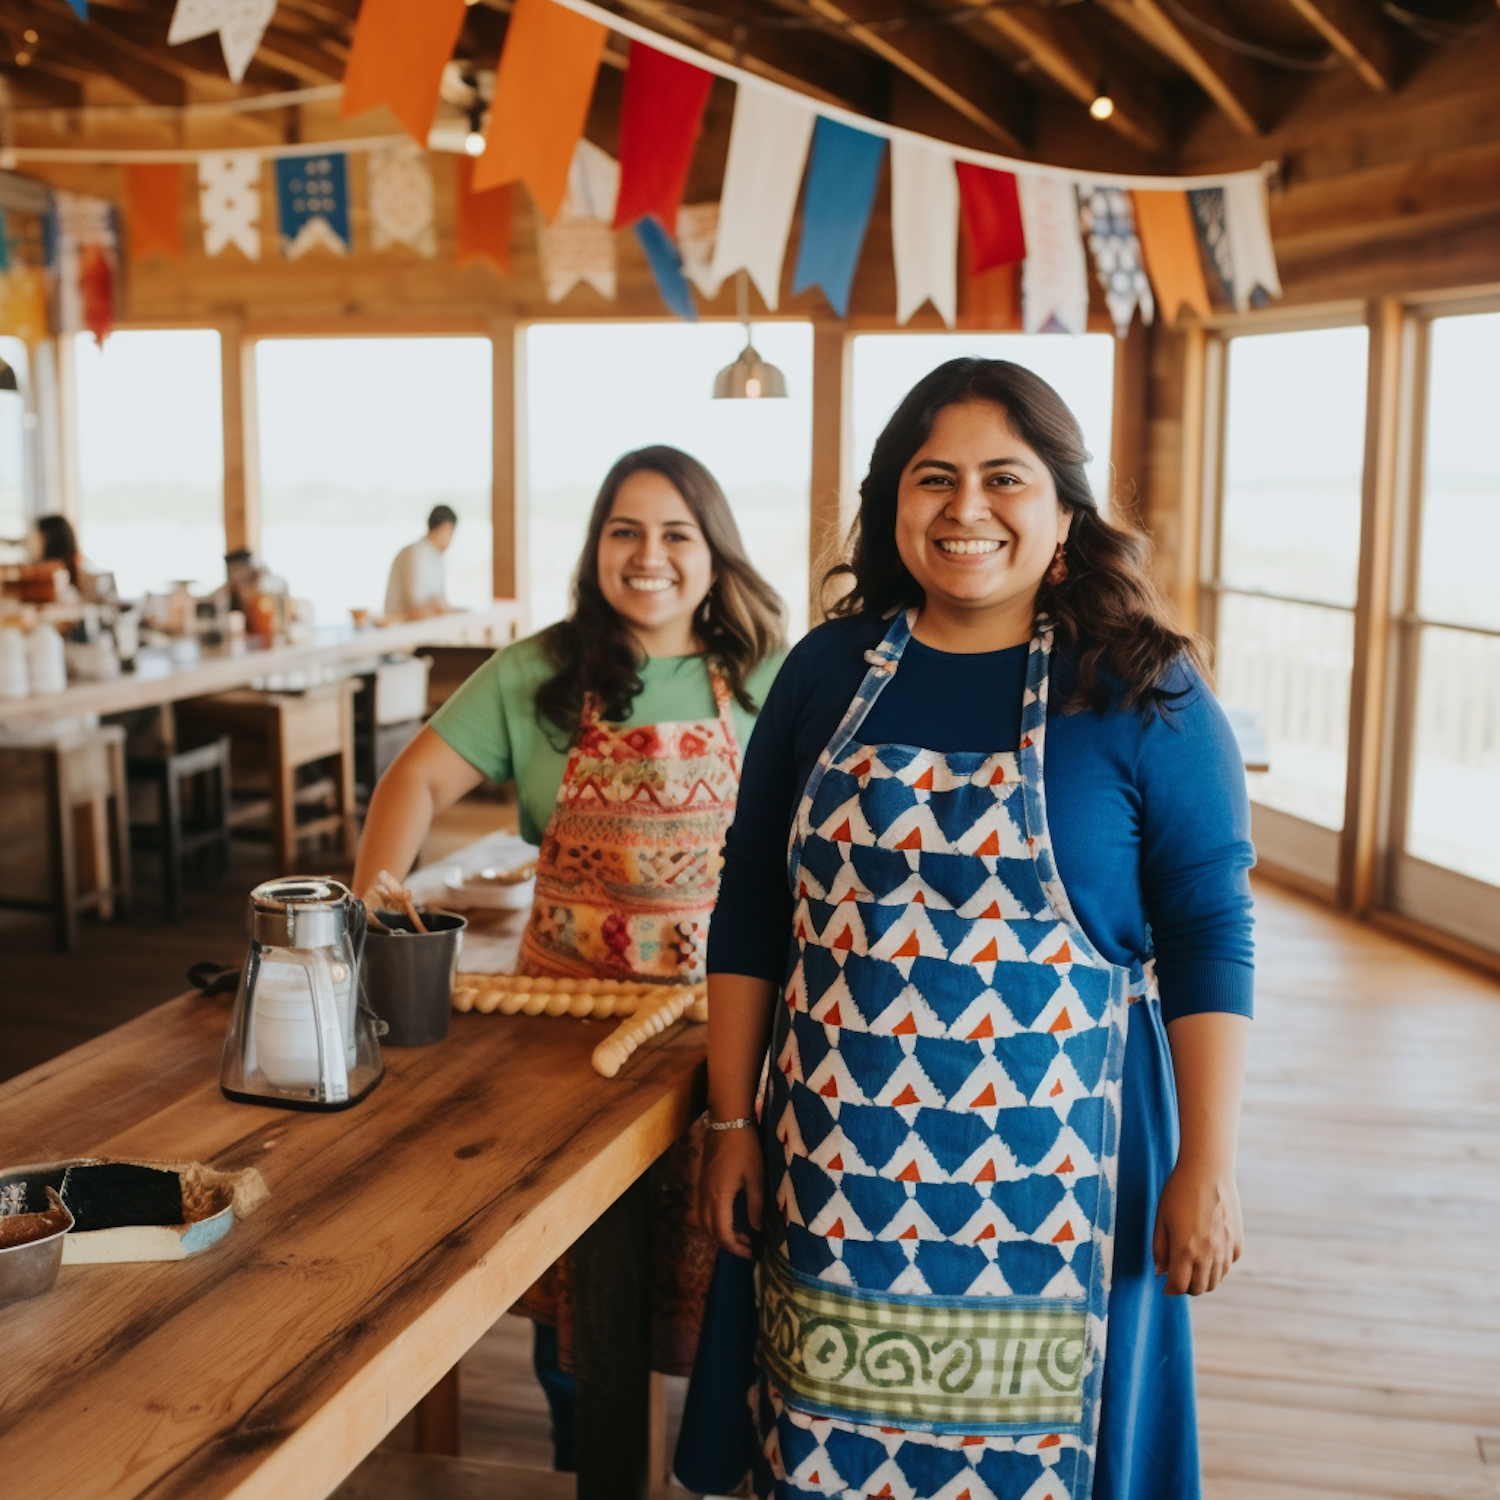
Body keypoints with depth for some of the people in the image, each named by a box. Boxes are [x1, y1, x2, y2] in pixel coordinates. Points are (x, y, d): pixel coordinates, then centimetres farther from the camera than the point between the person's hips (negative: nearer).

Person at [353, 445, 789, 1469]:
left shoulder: (767, 681, -1)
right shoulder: (537, 675, 1)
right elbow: (421, 779, -1)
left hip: (721, 1004, -1)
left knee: (718, 1250, 7)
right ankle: (580, 1450, 34)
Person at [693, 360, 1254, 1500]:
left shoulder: (1143, 693, -6)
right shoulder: (829, 670, 3)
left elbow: (1210, 936, -5)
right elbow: (752, 909, 7)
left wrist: (1208, 1166, -8)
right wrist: (733, 1119, 6)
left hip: (1045, 1166, -2)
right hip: (841, 1163, 3)